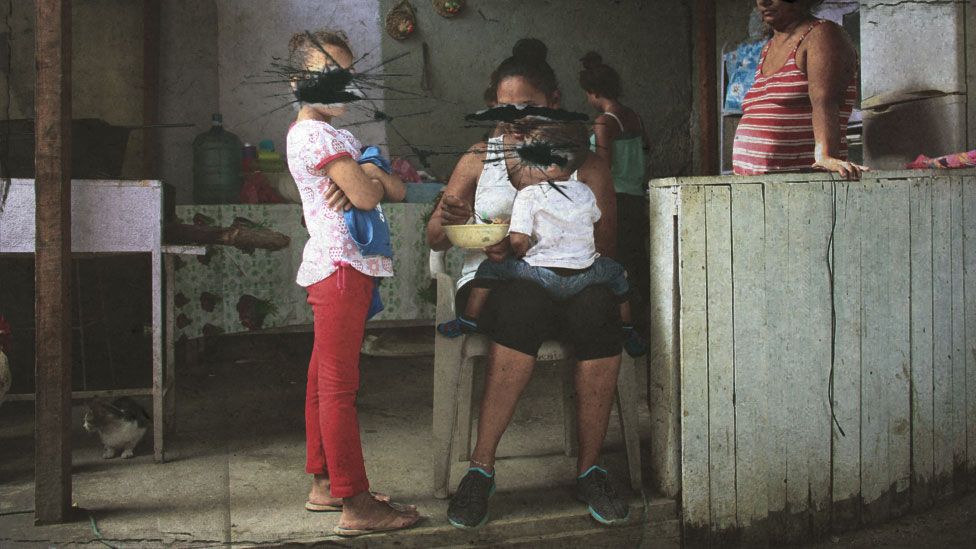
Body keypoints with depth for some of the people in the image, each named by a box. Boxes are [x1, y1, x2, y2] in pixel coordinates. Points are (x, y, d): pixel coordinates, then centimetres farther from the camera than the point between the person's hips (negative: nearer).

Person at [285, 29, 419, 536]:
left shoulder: (338, 136, 21)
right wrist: (369, 175, 3)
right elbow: (366, 196, -19)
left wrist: (368, 177, -8)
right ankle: (356, 504, -6)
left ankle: (324, 484, 23)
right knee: (339, 386, -8)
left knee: (324, 381, 14)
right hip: (339, 266, -10)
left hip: (348, 269, 10)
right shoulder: (314, 134, -10)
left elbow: (397, 190, 14)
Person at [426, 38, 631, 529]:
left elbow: (601, 244, -1)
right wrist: (448, 222, -15)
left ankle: (588, 469, -20)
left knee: (598, 309, -34)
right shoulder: (480, 159, 14)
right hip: (492, 284, -1)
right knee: (528, 305, -37)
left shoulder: (585, 162, 11)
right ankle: (481, 468, -29)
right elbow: (435, 240, 11)